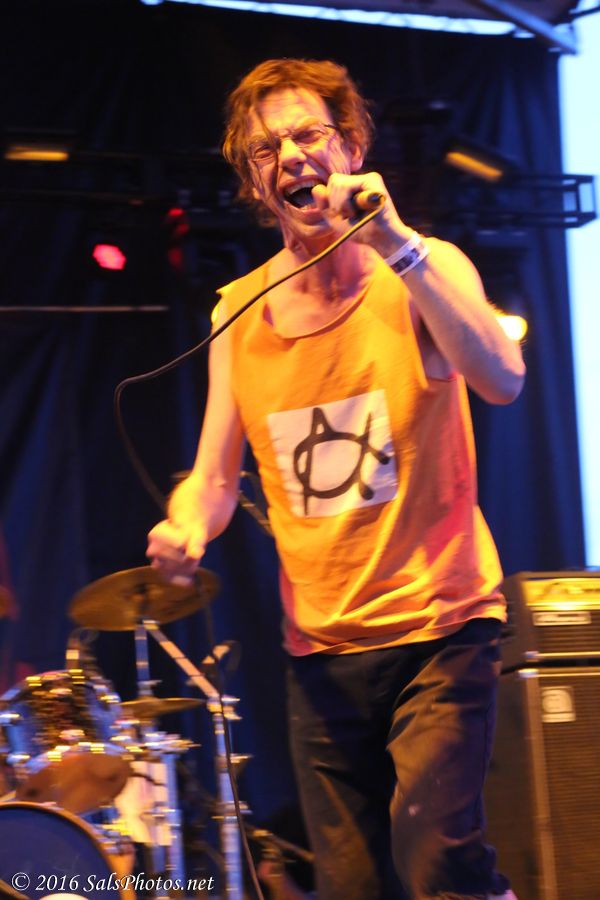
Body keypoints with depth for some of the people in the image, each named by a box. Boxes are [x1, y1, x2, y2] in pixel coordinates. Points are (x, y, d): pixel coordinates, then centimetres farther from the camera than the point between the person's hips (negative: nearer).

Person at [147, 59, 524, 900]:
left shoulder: (420, 271, -5)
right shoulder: (238, 313, 5)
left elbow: (503, 380, -24)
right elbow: (214, 479, 11)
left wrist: (394, 244, -28)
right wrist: (186, 527, -11)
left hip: (440, 622, -4)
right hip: (320, 646, 4)